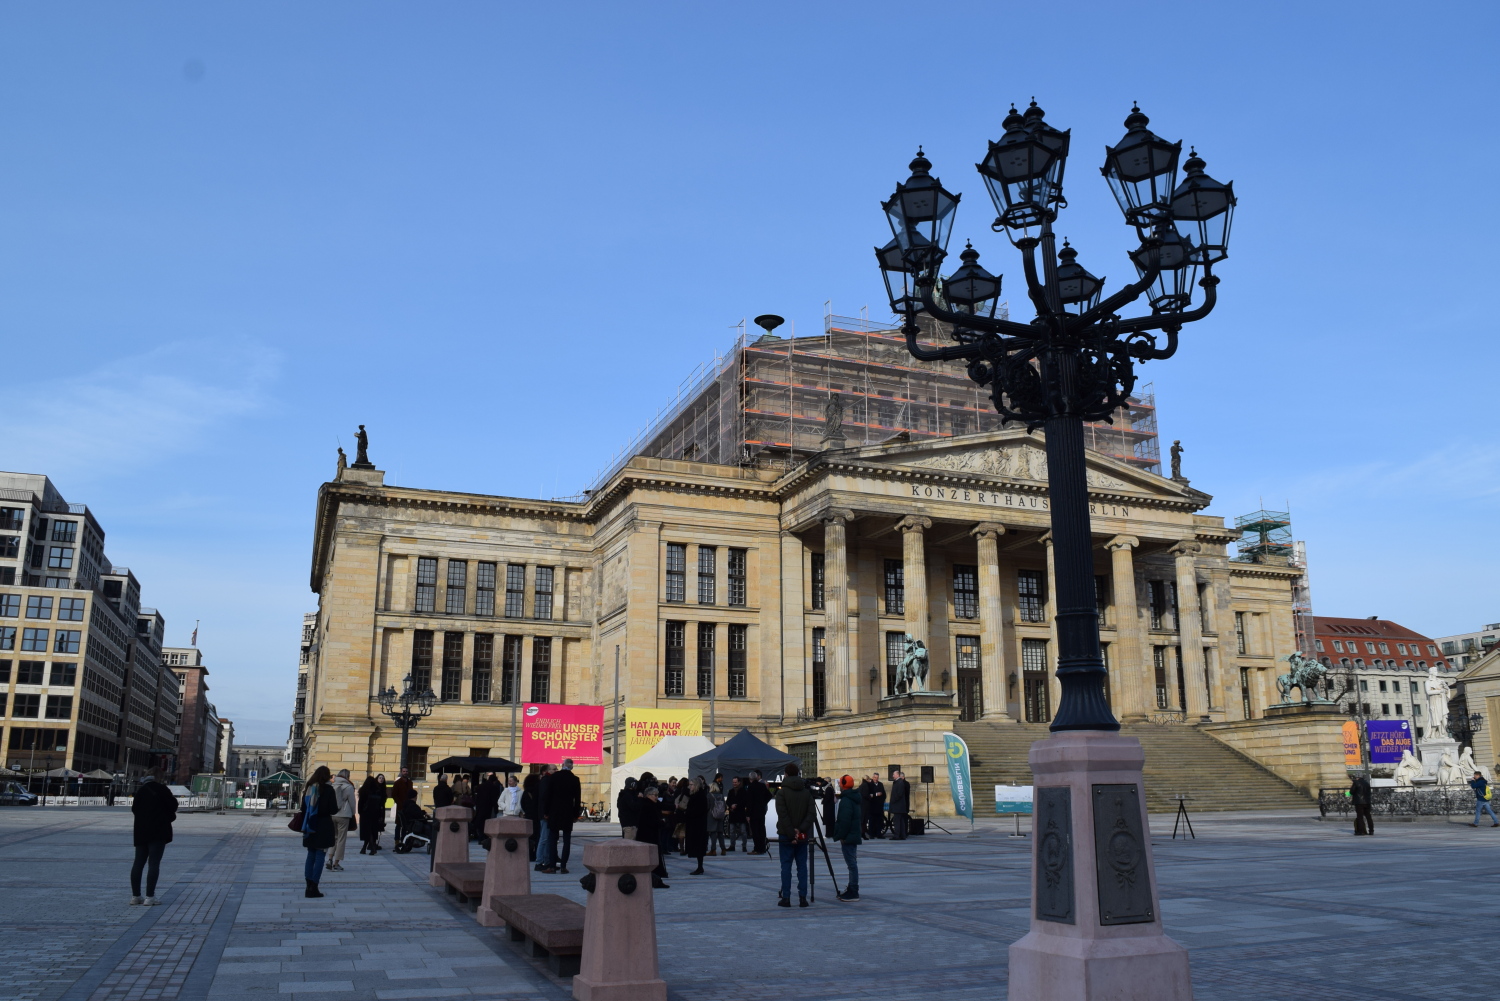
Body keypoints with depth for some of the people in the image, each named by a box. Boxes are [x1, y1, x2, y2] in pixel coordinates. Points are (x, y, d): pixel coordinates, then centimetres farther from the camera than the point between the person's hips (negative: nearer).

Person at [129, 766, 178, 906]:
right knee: (154, 863, -5)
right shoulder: (161, 789, -9)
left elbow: (134, 808, 17)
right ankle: (150, 897, -8)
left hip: (141, 831, 7)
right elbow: (173, 805, -9)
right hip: (158, 832, -7)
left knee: (138, 863, 11)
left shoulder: (140, 790, 11)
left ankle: (135, 895, 14)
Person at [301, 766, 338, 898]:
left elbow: (303, 808, 12)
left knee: (311, 856, 12)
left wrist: (304, 826, 17)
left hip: (310, 827, 5)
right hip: (323, 827, -5)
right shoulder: (328, 789, -9)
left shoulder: (309, 788, 7)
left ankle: (309, 887, 11)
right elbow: (333, 810, -12)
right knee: (319, 857, -1)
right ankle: (313, 888, -5)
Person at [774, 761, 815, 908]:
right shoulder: (807, 793, 5)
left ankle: (786, 898, 2)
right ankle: (802, 898, 4)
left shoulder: (781, 792, -6)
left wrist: (791, 834, -12)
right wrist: (800, 830, -8)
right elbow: (810, 815, -3)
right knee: (802, 866, 7)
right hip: (803, 836, 3)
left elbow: (783, 815, -13)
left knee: (786, 867, 2)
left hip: (786, 836, -3)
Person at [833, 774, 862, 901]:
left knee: (851, 864, -8)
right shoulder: (855, 799, 14)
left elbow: (844, 821, -22)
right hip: (854, 835, 10)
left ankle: (853, 893, -7)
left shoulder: (846, 800, -16)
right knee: (852, 863, 14)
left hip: (848, 837, -10)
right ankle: (851, 890, 20)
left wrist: (841, 836, -15)